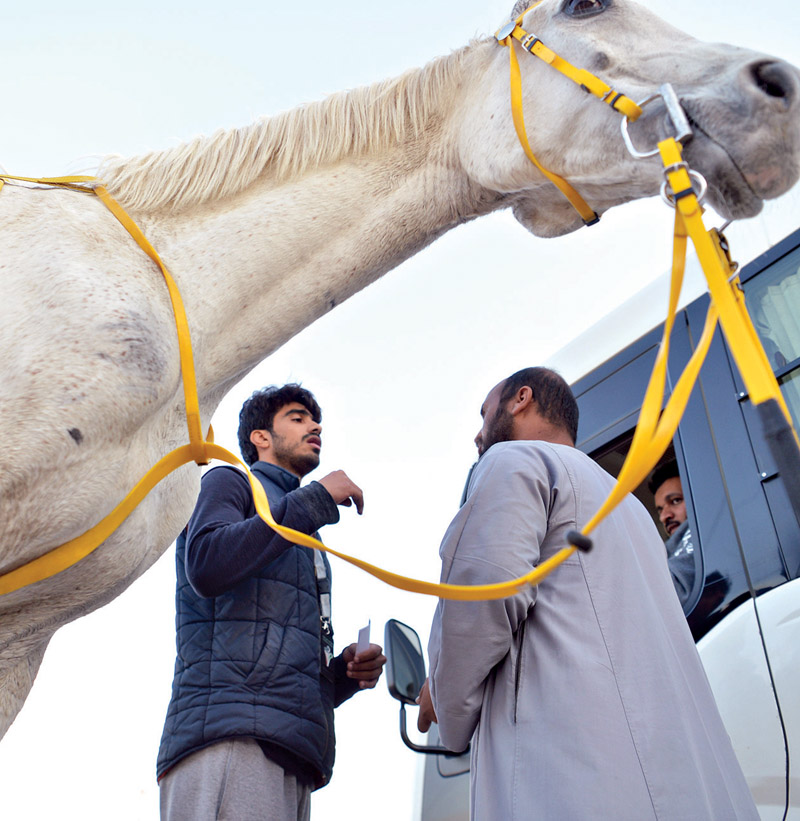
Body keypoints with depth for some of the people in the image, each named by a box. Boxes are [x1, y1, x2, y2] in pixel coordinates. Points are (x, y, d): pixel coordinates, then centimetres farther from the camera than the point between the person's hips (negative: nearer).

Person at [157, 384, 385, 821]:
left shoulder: (307, 550, 34)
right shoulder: (230, 482, 14)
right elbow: (206, 566, -10)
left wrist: (346, 673, 8)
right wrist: (316, 499, -4)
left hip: (293, 760, 7)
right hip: (228, 736, -7)